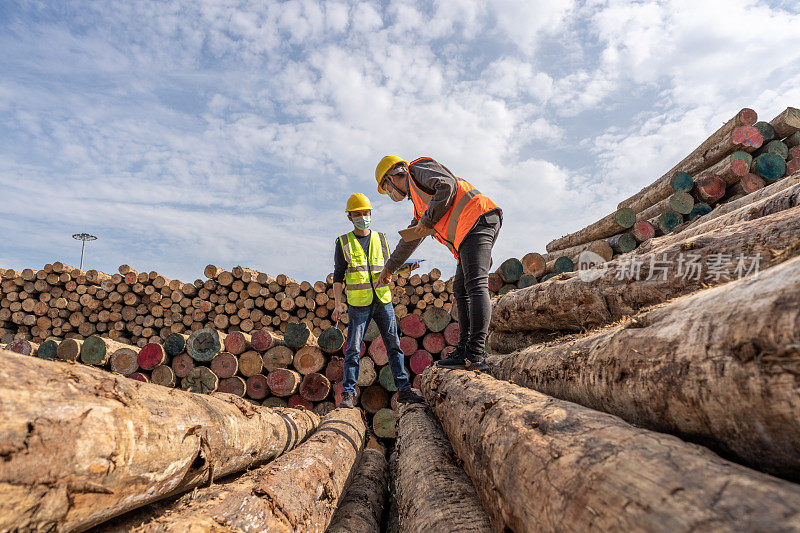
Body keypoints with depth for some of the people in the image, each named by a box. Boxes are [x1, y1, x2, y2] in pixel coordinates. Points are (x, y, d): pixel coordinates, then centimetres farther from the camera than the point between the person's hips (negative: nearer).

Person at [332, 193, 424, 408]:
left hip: (383, 301, 3)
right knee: (353, 349, -3)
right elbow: (338, 275, 4)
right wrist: (337, 304, -6)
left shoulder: (380, 239, 12)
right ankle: (348, 394, 4)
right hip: (358, 303, -2)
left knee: (394, 345, 1)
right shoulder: (343, 243, 5)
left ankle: (404, 390, 6)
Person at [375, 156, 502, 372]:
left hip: (477, 219, -10)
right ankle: (464, 350, 6)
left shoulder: (418, 170, 8)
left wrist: (428, 219, -6)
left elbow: (448, 185, -12)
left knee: (476, 285, -18)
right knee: (461, 289, 8)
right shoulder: (421, 206, 33)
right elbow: (409, 240, 42)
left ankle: (476, 355, -24)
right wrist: (389, 268, 50)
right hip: (467, 235, 10)